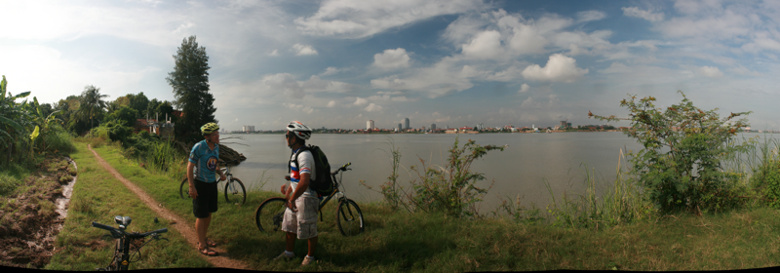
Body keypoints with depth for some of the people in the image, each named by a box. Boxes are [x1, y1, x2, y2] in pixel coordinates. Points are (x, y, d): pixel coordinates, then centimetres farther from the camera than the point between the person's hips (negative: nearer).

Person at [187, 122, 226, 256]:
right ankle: (201, 245, 10)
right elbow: (190, 166, -17)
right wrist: (191, 187, -20)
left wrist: (220, 173, -2)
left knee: (209, 213, 17)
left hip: (212, 183, 7)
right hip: (200, 184, -7)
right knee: (201, 215, -1)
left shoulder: (216, 147, 3)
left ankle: (204, 238, 34)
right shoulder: (198, 147, -19)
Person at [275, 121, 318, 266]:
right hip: (296, 196, 10)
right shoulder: (296, 153, 8)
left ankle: (310, 256, 25)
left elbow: (304, 182, -35)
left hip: (306, 198, -10)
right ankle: (288, 252, 38)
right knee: (288, 225, 21)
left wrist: (291, 199, -29)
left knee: (309, 230, 6)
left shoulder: (304, 156, -26)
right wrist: (288, 188, 25)